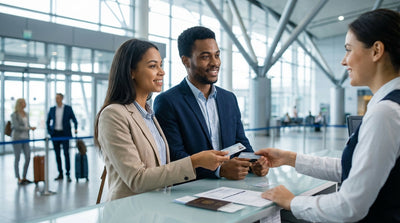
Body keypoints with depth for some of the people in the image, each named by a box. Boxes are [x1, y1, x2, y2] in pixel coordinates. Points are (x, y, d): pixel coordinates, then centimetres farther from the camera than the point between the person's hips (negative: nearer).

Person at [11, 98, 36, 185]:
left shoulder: (26, 114, 12)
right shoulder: (14, 115, -7)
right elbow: (17, 126, -15)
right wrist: (29, 128, -17)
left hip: (25, 138, 6)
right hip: (17, 138, -6)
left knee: (28, 157, 3)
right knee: (17, 158, 0)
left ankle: (24, 177, 15)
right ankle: (19, 179, 7)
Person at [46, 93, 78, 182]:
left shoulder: (68, 108, 2)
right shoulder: (52, 109, 10)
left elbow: (74, 119, 2)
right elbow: (48, 121, 19)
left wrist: (76, 128, -14)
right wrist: (49, 131, 7)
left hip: (64, 134, -3)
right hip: (55, 134, 3)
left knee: (66, 153, -8)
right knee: (57, 154, 7)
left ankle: (68, 174, -3)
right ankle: (60, 174, 15)